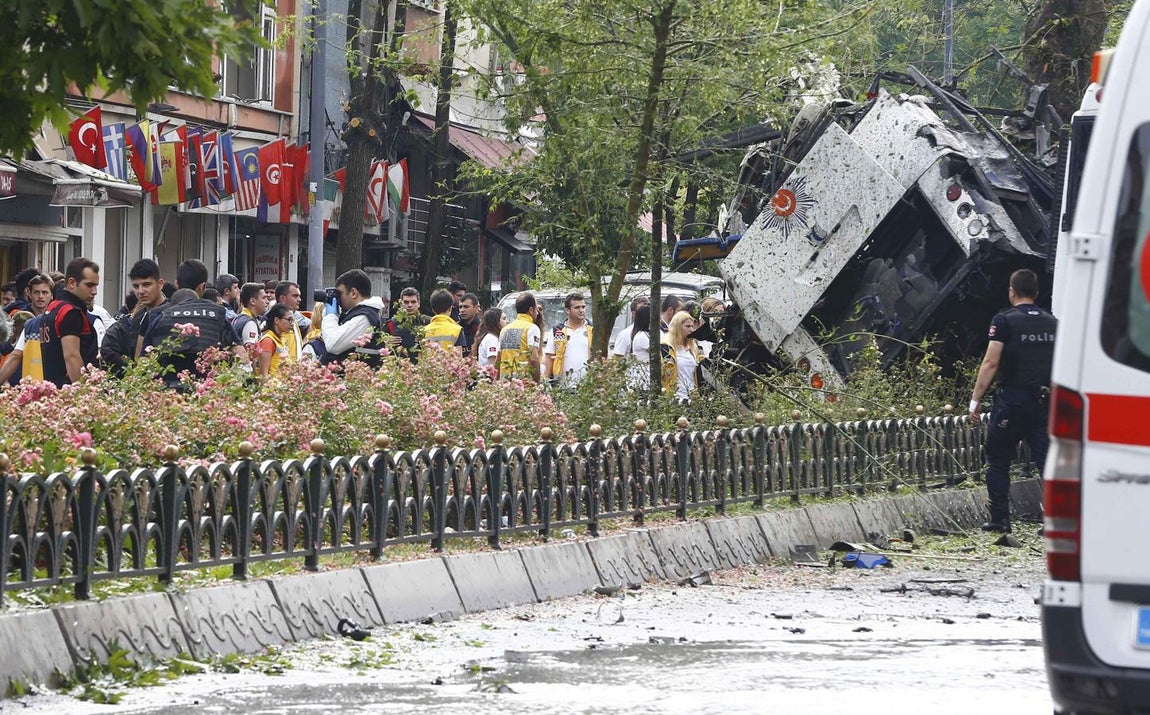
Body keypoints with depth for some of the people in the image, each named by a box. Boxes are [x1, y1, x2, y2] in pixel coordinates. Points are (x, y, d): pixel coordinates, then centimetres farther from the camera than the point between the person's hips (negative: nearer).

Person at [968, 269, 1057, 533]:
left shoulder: (1004, 321, -6)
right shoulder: (1053, 323, 10)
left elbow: (991, 362, -13)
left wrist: (976, 399, -10)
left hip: (1012, 400, -4)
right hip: (1045, 401, 4)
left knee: (998, 460, 9)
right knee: (1048, 460, 2)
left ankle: (1000, 519, 9)